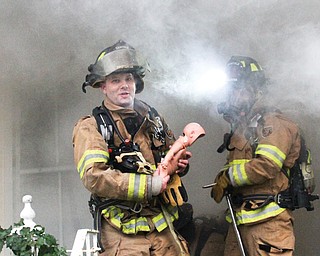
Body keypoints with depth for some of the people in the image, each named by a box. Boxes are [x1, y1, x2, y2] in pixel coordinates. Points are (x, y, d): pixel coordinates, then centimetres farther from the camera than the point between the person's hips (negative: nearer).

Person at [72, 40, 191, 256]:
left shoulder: (152, 118, 14)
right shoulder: (90, 128, -4)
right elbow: (94, 177, -18)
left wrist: (180, 165, 3)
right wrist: (151, 184, -19)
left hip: (163, 227, 5)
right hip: (124, 235, -5)